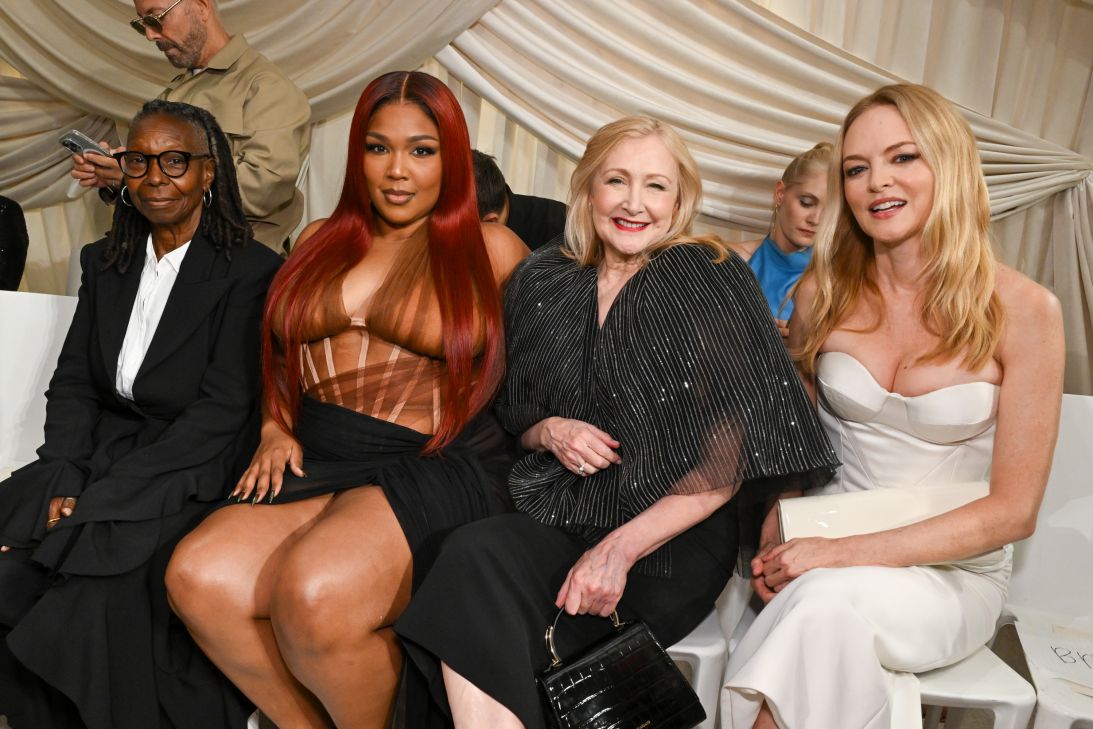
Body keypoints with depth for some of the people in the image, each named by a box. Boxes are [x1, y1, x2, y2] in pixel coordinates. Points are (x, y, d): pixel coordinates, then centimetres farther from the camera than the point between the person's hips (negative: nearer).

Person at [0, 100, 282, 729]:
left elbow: (222, 412, -13)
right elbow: (72, 382, 10)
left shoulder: (251, 272, -7)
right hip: (98, 453, 6)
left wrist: (98, 502, -16)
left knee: (102, 600, -27)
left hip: (189, 472, -5)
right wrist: (63, 485, -7)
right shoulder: (107, 263, 14)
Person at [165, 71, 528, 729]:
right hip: (315, 468, 5)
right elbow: (280, 352, 26)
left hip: (436, 469, -4)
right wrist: (275, 429, 10)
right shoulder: (321, 241, 19)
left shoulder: (491, 249, 6)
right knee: (198, 575, -21)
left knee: (316, 590, -31)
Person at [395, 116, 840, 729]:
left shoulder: (710, 281, -5)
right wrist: (552, 432, -6)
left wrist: (621, 548, -18)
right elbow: (517, 415, 18)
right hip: (558, 514, 4)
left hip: (672, 538, -4)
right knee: (473, 556, -29)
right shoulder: (546, 282, 9)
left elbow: (729, 461, -9)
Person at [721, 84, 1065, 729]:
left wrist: (852, 553, -18)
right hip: (826, 558, 2)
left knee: (827, 604, -32)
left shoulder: (1022, 311, -10)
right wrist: (777, 541, -9)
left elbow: (1013, 510, -9)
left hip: (954, 573, -1)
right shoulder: (824, 292, -2)